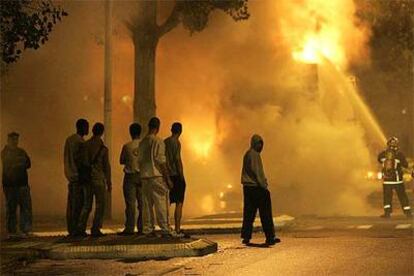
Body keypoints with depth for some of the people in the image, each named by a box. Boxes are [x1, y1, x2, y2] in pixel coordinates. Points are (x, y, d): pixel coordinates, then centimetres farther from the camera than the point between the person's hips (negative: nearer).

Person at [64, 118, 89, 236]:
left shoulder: (69, 139, 17)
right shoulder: (79, 142, -12)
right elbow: (78, 159, -18)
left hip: (70, 175, 10)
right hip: (78, 176, -10)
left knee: (71, 203, 10)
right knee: (78, 204, -8)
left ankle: (70, 228, 12)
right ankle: (75, 229, -9)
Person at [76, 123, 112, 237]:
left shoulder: (85, 145, 2)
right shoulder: (103, 148, -7)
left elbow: (81, 162, 6)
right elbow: (107, 166, -5)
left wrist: (82, 176, 15)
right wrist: (109, 182, 2)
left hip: (86, 178, 4)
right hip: (99, 178, -4)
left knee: (87, 204, 11)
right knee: (100, 205, 4)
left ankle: (80, 228, 4)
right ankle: (95, 229, -1)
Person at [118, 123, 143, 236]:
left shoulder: (126, 146, -7)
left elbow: (121, 161, 2)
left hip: (130, 176, -2)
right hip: (142, 175, 2)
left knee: (130, 203, -1)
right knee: (142, 203, 7)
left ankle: (129, 228, -4)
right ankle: (141, 227, 7)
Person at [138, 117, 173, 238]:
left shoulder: (142, 142, 12)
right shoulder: (158, 141, -9)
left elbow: (140, 161, 14)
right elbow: (161, 161, -12)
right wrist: (167, 178, -9)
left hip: (144, 177, 7)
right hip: (157, 176, -7)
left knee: (147, 204, 7)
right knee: (161, 204, -4)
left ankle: (148, 230, 8)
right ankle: (165, 230, -7)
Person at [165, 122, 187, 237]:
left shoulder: (164, 142, 12)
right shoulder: (176, 142, -10)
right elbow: (177, 160, -16)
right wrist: (182, 176, -12)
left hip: (166, 175, 7)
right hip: (176, 176, -7)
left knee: (167, 202, 11)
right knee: (179, 203, -4)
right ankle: (177, 230, -8)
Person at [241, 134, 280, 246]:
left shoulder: (247, 154, 17)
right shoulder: (254, 155, -12)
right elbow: (257, 172, -17)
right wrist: (264, 186, -15)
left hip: (248, 187, 9)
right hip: (257, 187, -9)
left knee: (249, 213, 9)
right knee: (265, 214, -4)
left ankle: (246, 237, 7)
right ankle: (270, 238, -2)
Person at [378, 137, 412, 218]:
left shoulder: (383, 154, -3)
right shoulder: (399, 154, -11)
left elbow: (379, 160, 19)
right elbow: (406, 165, -1)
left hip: (386, 180, 1)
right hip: (397, 179, -1)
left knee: (387, 196, 12)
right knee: (402, 196, 8)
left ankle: (387, 212, 5)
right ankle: (408, 212, 9)